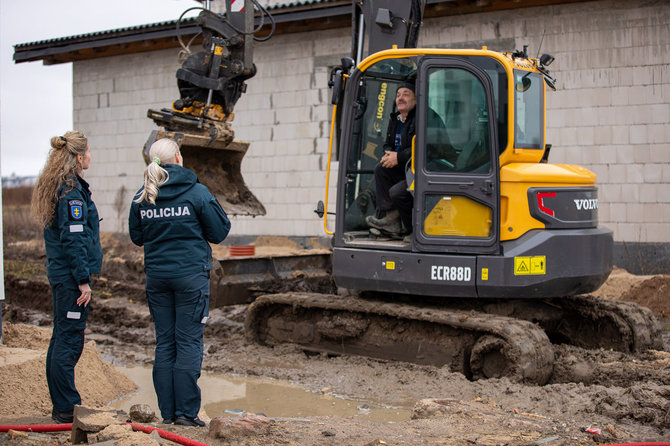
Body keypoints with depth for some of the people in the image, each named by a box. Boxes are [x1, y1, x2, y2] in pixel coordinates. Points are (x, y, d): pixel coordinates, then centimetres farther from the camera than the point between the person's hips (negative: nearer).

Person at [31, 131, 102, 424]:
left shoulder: (55, 187, 14)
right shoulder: (71, 191, -16)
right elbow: (73, 240, -19)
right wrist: (83, 281, -18)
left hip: (59, 271, 10)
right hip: (70, 275, -10)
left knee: (62, 339, 14)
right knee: (69, 341, -5)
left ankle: (61, 406, 22)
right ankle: (67, 409, 1)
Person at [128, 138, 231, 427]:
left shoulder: (142, 197, 3)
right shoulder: (196, 192, -9)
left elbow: (137, 237, 13)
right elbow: (219, 233, -3)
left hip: (156, 276, 4)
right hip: (191, 274, -4)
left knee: (164, 343, 10)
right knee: (189, 342, 1)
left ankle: (167, 412, 13)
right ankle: (186, 411, 1)